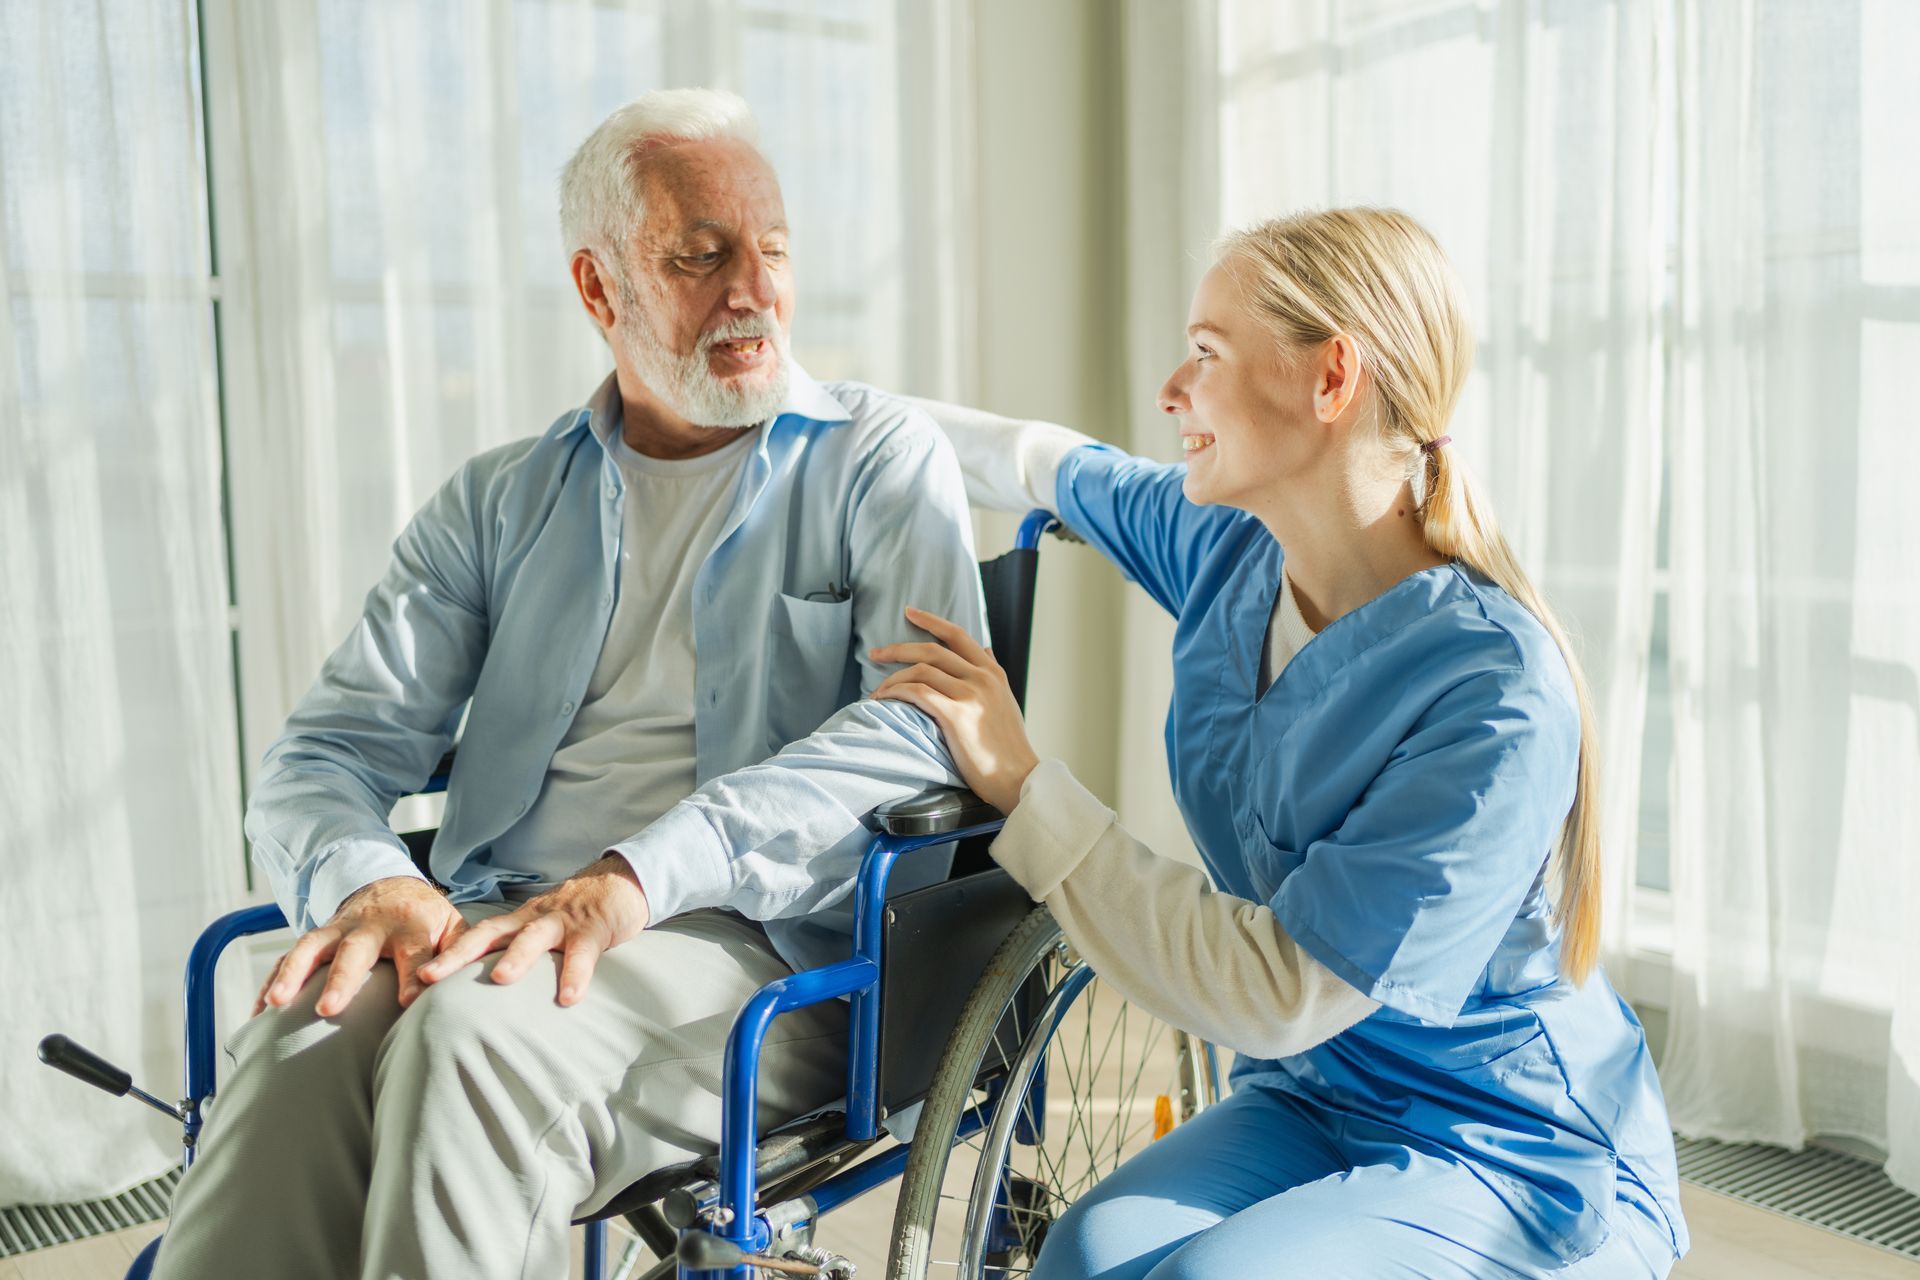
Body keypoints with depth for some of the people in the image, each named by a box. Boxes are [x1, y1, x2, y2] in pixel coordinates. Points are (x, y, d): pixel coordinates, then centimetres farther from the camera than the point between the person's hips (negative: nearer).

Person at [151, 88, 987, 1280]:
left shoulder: (883, 457, 8)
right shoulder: (500, 502, 19)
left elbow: (929, 718, -10)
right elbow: (331, 748, 13)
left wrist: (640, 876, -23)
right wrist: (364, 877, -13)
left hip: (764, 947, -3)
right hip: (500, 928, 3)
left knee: (476, 1033, -33)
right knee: (301, 1041, -30)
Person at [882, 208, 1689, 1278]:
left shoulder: (1497, 696, -26)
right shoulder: (1231, 551, -5)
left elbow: (1275, 996, -27)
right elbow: (1054, 466, 16)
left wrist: (1021, 784, -23)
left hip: (1524, 1162, -4)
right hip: (1315, 1102, 5)